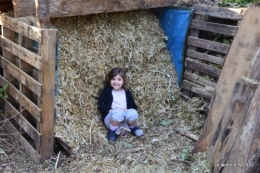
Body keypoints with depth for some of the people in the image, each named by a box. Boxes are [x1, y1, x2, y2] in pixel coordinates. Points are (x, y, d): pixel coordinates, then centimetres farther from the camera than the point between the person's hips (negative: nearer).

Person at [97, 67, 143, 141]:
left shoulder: (127, 92, 11)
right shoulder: (107, 90, 5)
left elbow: (134, 107, 9)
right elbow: (100, 105, -2)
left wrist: (127, 110, -12)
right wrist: (110, 110, -18)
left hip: (124, 119, 3)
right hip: (111, 117, -2)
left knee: (133, 112, -31)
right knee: (118, 112, -37)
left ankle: (133, 128, 2)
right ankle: (112, 131, -12)